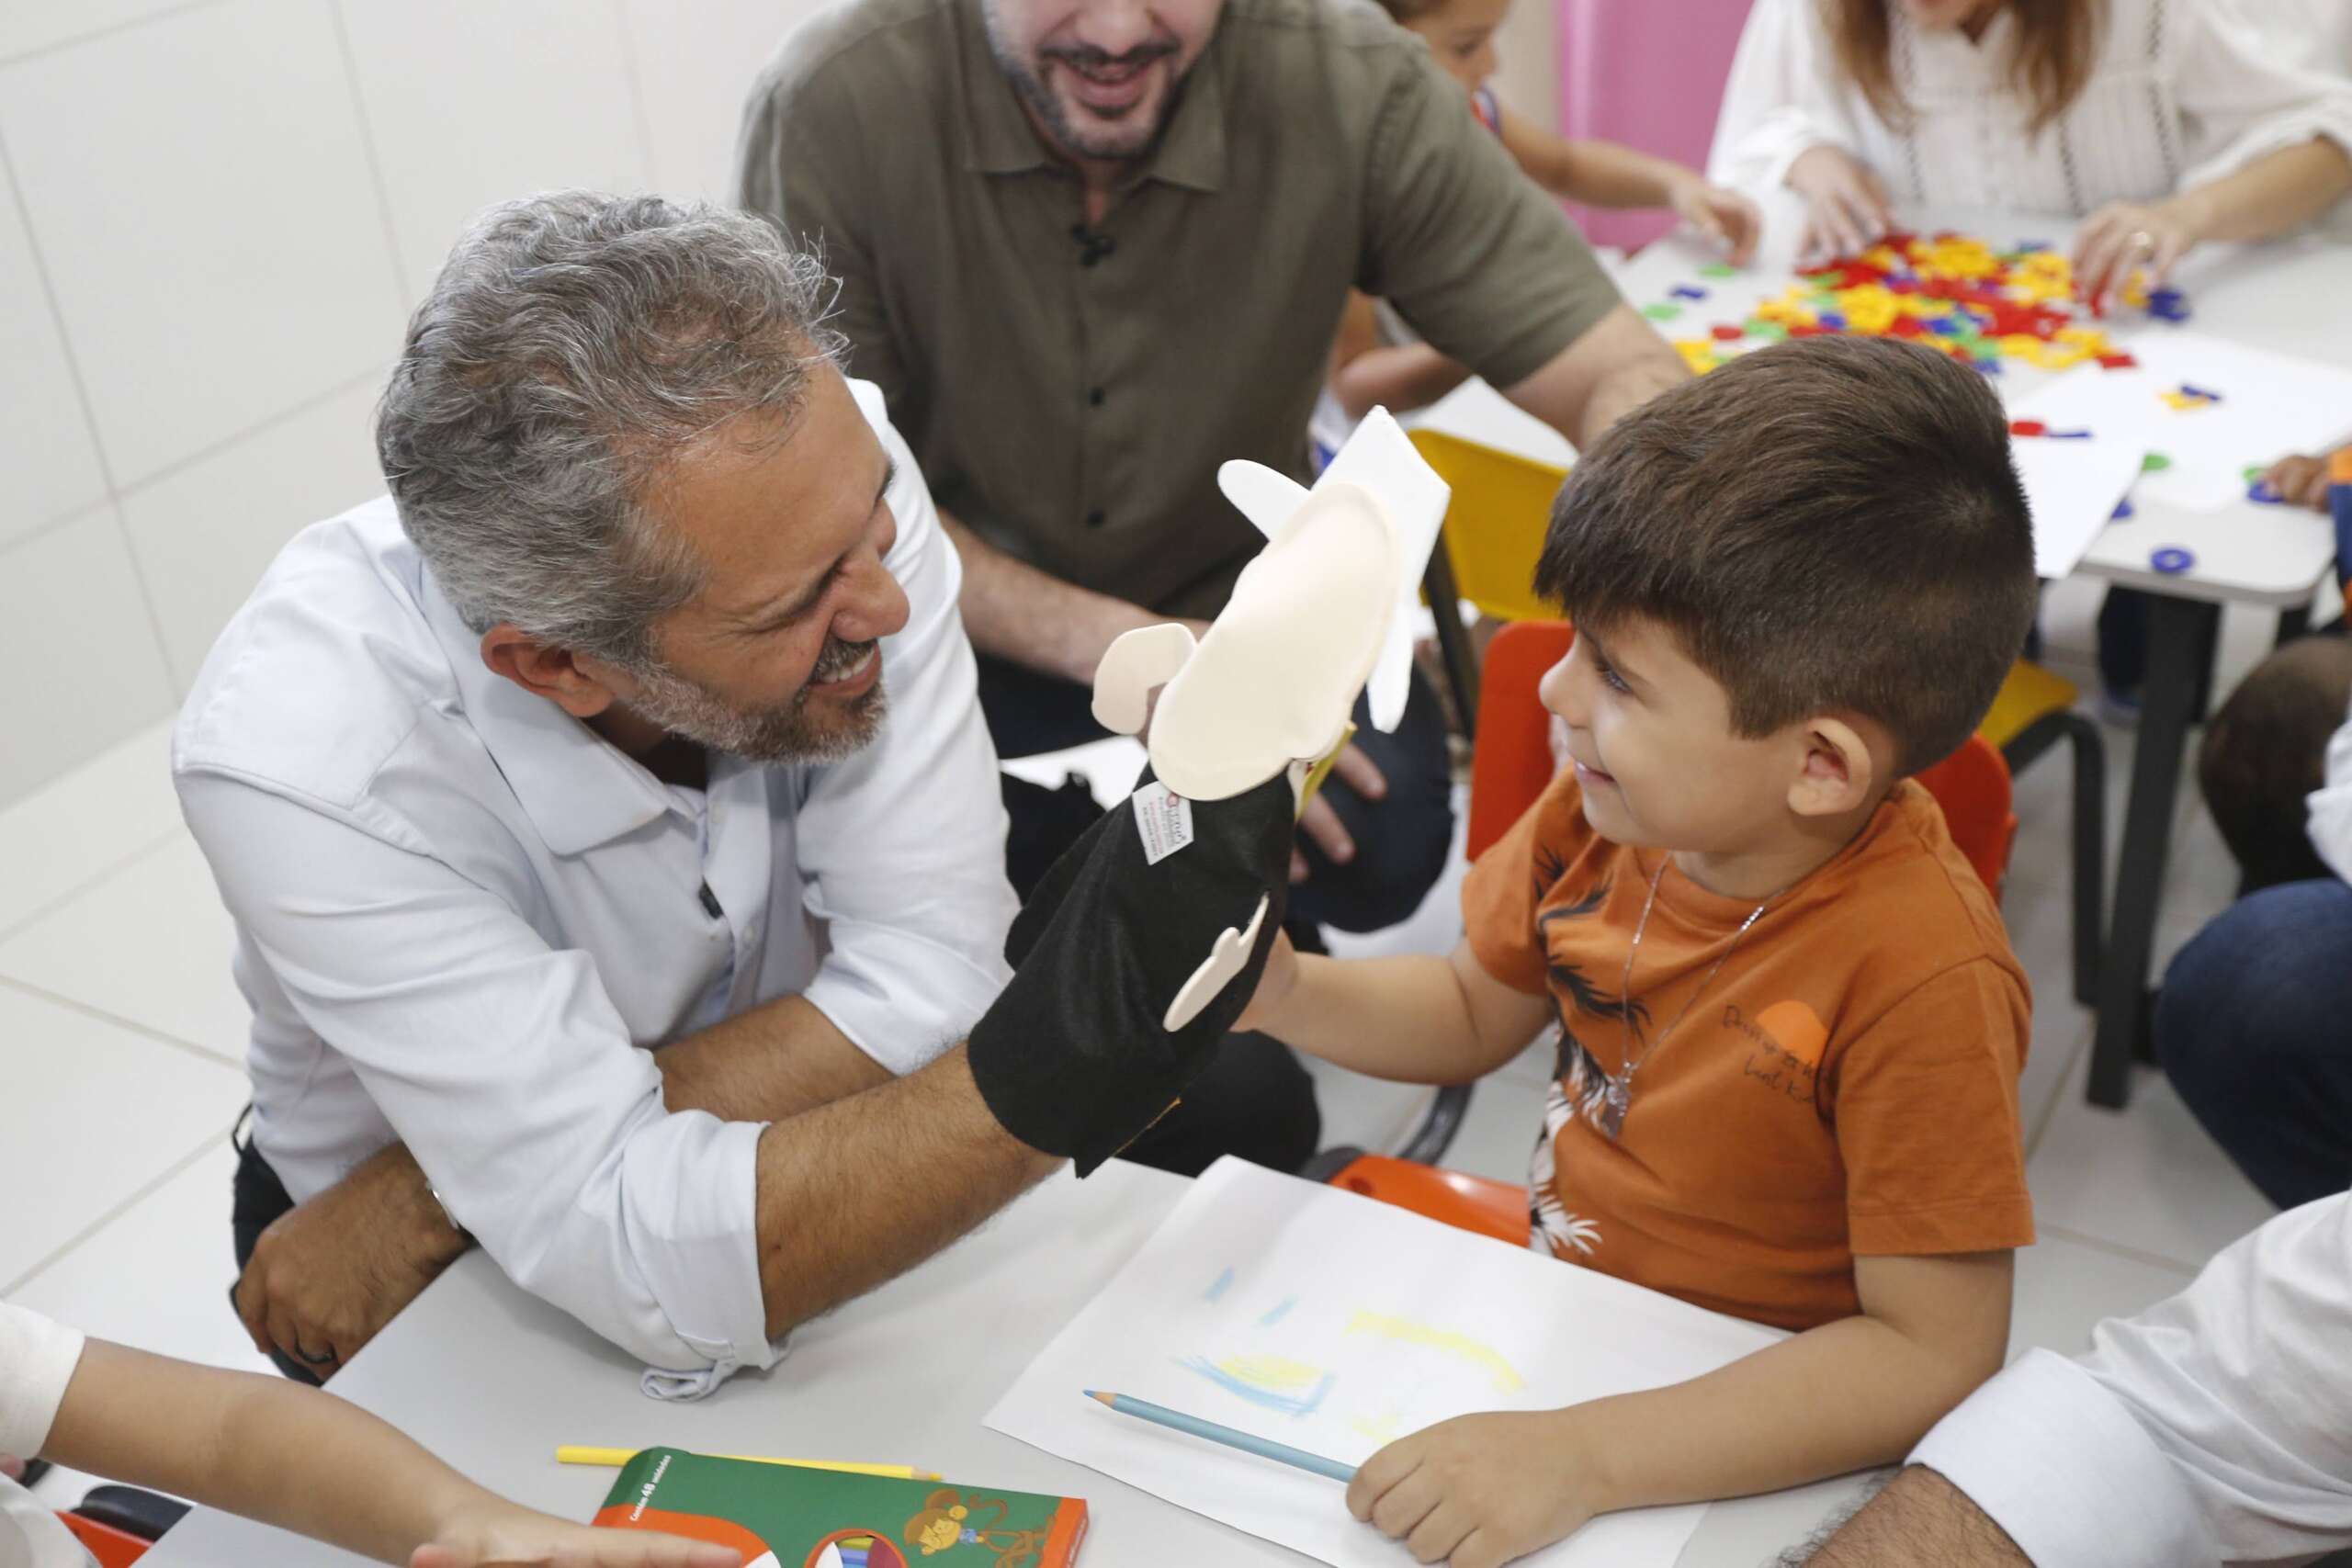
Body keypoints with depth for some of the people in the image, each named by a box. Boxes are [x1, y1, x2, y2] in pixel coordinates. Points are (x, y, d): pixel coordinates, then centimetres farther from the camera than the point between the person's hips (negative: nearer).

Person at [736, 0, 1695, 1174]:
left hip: (1232, 606, 3)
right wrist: (1112, 648, -30)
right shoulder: (834, 106, -22)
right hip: (974, 632, -2)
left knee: (1382, 837, -26)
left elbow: (1624, 380, -18)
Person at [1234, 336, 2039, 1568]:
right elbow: (1474, 1014, 7)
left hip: (1741, 1440, -6)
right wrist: (1280, 993, -12)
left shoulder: (1920, 980, -28)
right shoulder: (1617, 799, -11)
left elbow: (1931, 1356, -25)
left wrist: (1584, 1455, -32)